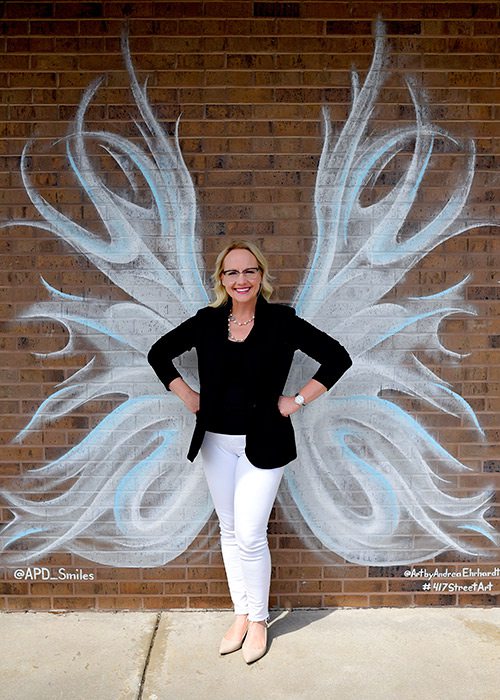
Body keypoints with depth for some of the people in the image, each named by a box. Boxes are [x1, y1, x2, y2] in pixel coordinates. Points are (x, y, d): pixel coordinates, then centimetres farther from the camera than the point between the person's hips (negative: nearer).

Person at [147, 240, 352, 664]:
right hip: (216, 441, 4)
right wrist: (187, 396, 4)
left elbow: (337, 358, -7)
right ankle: (241, 614, 33)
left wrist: (299, 400, -10)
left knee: (250, 536, -2)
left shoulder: (282, 321, -9)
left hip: (263, 442, -4)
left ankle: (258, 620, 24)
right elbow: (159, 353, 13)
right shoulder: (207, 322, 0)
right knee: (230, 531, 14)